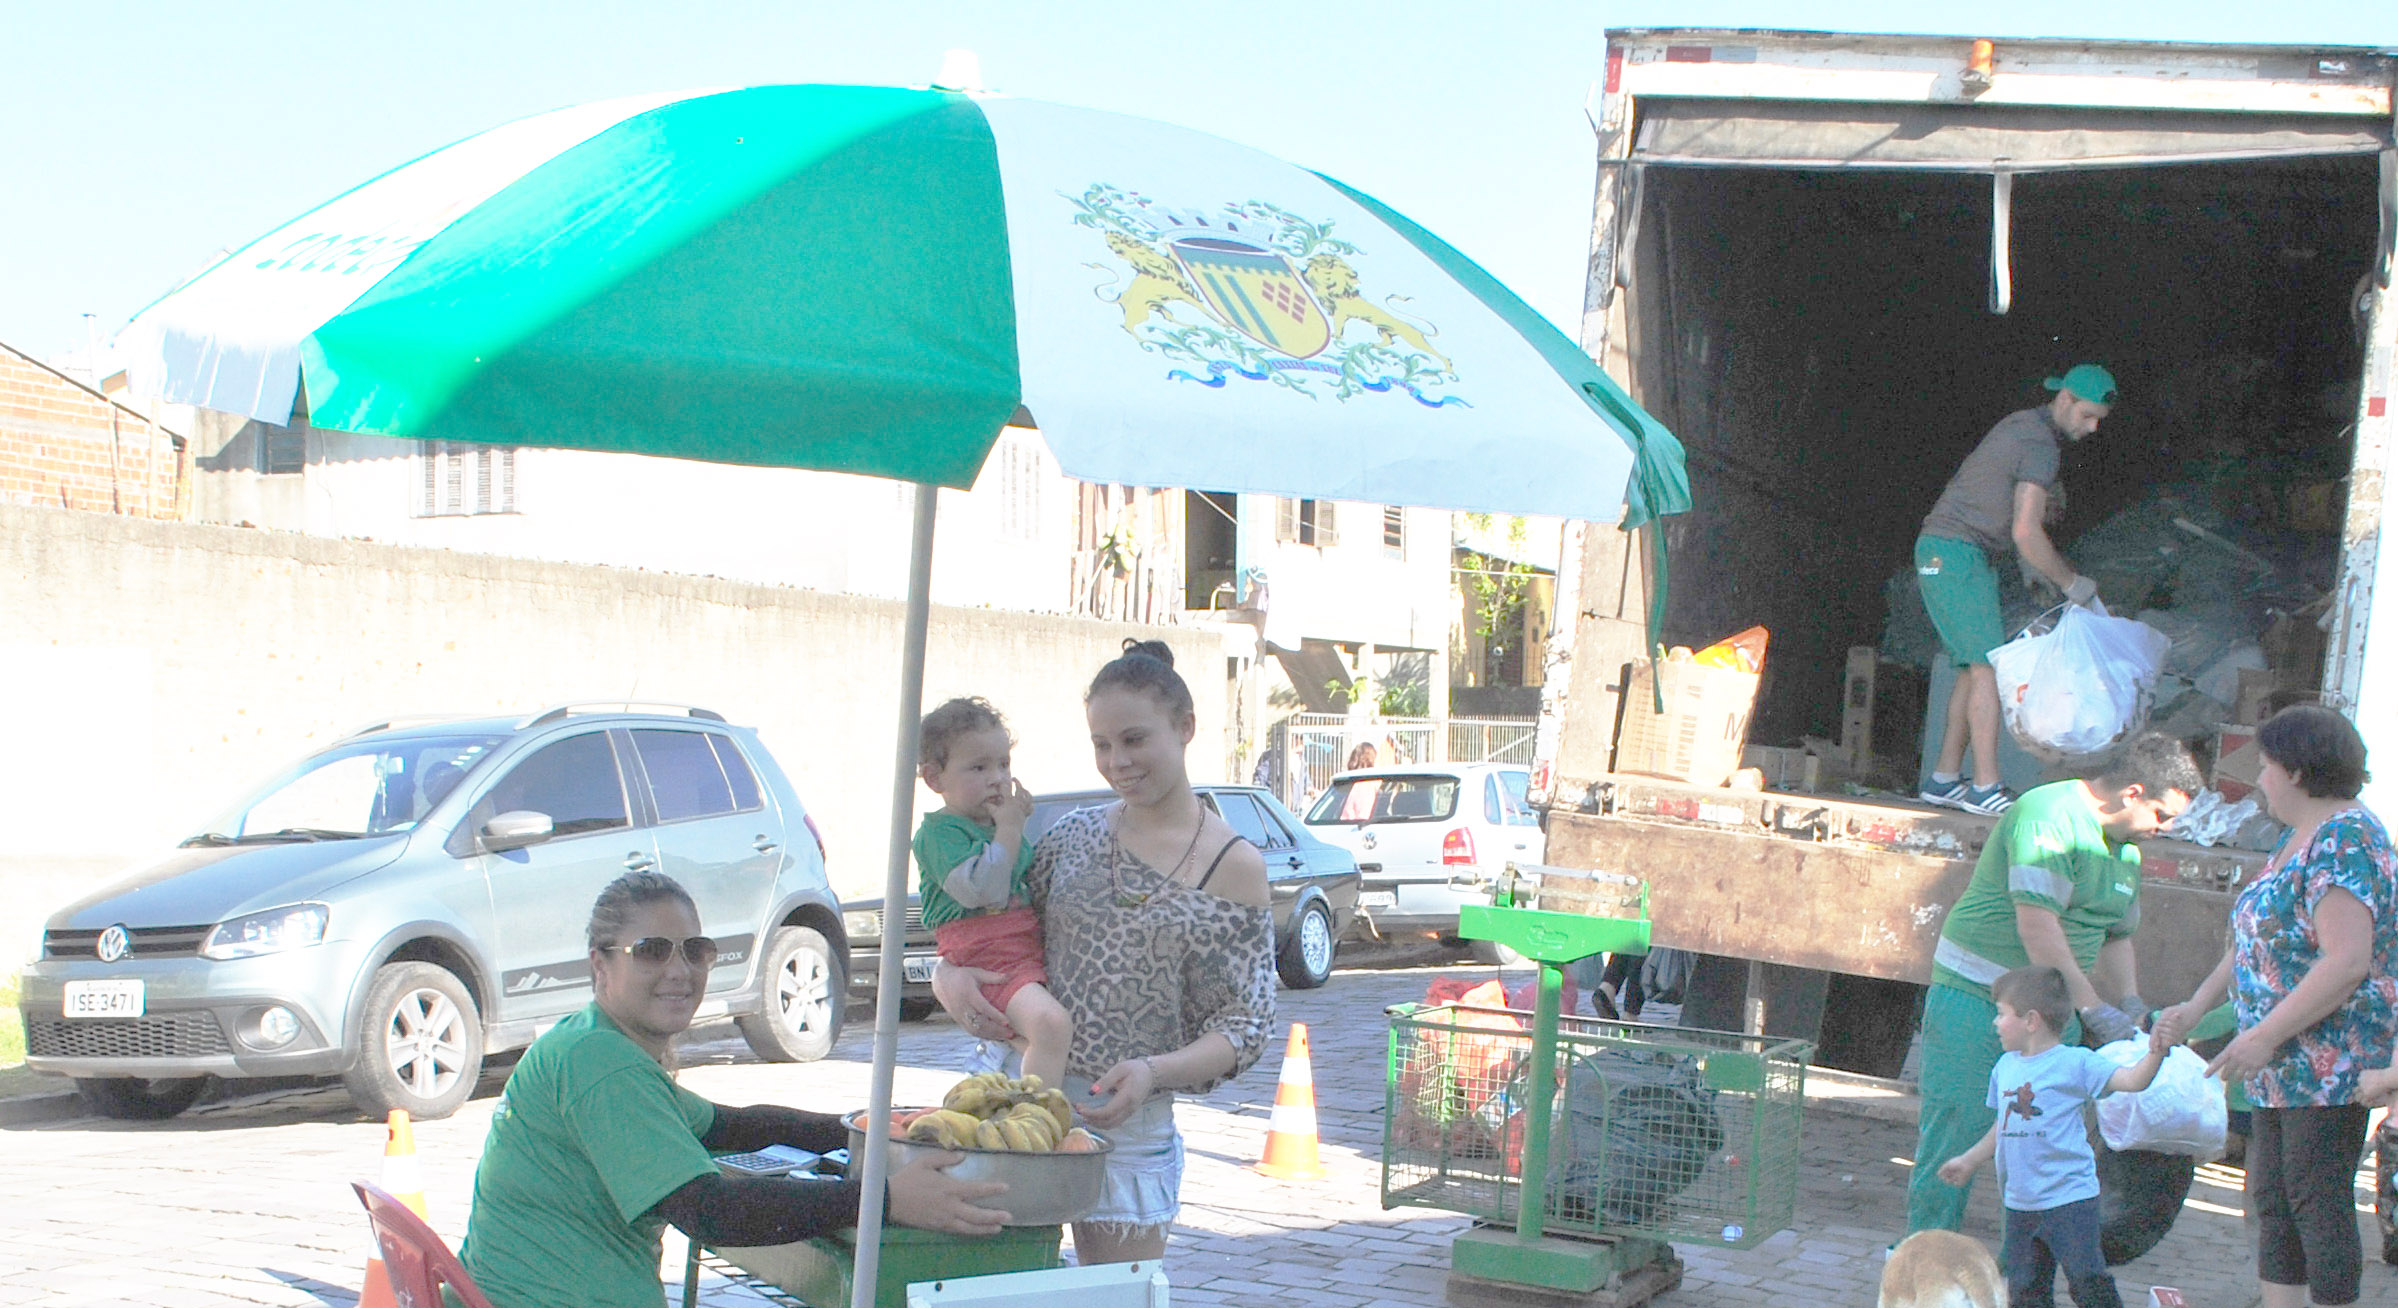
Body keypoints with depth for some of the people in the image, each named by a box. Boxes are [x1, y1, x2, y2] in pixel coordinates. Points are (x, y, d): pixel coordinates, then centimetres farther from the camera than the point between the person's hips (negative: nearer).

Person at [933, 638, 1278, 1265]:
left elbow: (1247, 1026, -5)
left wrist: (1153, 1072, -22)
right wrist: (948, 978, -8)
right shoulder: (1075, 834, 7)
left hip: (1126, 1116, -2)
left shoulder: (1235, 868, -3)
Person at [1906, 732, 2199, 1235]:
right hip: (1975, 996, -8)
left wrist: (2132, 1009, 9)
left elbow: (2116, 937, 24)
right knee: (1957, 1125, -8)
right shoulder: (2050, 816, -18)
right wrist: (2091, 1006, -24)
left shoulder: (2127, 848, 13)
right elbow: (2037, 926, -25)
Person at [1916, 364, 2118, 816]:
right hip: (1956, 553, -10)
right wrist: (2071, 583, -9)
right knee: (1990, 666, -13)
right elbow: (2026, 532, -21)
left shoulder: (2021, 425, 18)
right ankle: (1986, 787, -16)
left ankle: (1945, 778, 8)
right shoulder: (2040, 445, -14)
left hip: (1939, 550, 10)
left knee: (1976, 669, 9)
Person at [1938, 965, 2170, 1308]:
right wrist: (1969, 1161, 33)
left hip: (2069, 1199, -7)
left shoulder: (2074, 1063, -8)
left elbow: (2130, 1081, -16)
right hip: (2020, 1203, 7)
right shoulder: (2005, 1067, 11)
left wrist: (2154, 1054, -34)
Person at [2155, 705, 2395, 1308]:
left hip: (2334, 1062, -10)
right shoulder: (2297, 839, 15)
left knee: (2317, 1200, -9)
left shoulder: (2344, 844, -18)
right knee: (2272, 1198, 11)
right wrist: (2198, 1004, 21)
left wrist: (2263, 1037, -24)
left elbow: (2346, 963, -25)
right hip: (2287, 1064, 10)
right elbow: (2258, 939, 24)